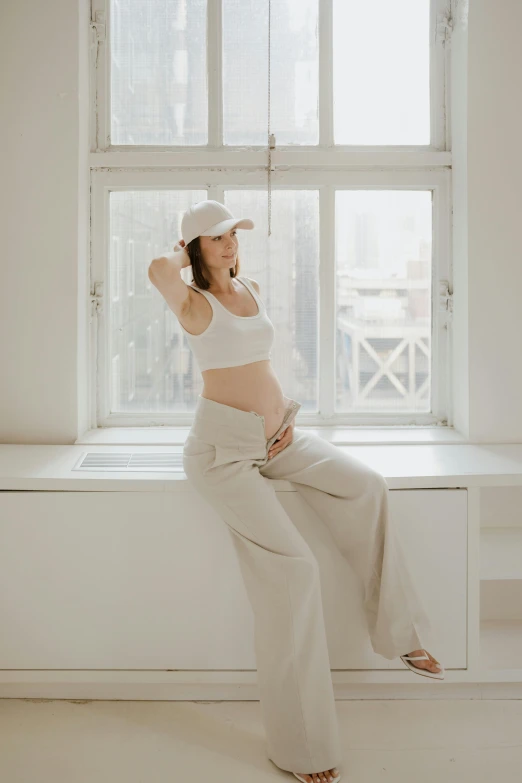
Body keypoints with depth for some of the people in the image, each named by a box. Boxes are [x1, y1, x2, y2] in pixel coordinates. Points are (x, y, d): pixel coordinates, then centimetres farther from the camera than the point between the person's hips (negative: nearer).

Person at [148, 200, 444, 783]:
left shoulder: (252, 289, 13)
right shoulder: (193, 303, -10)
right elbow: (159, 269, -31)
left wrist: (283, 409, 14)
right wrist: (182, 258, -11)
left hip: (274, 435, 8)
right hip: (222, 445, -8)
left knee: (365, 487, -8)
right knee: (291, 566, -17)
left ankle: (398, 632, 7)